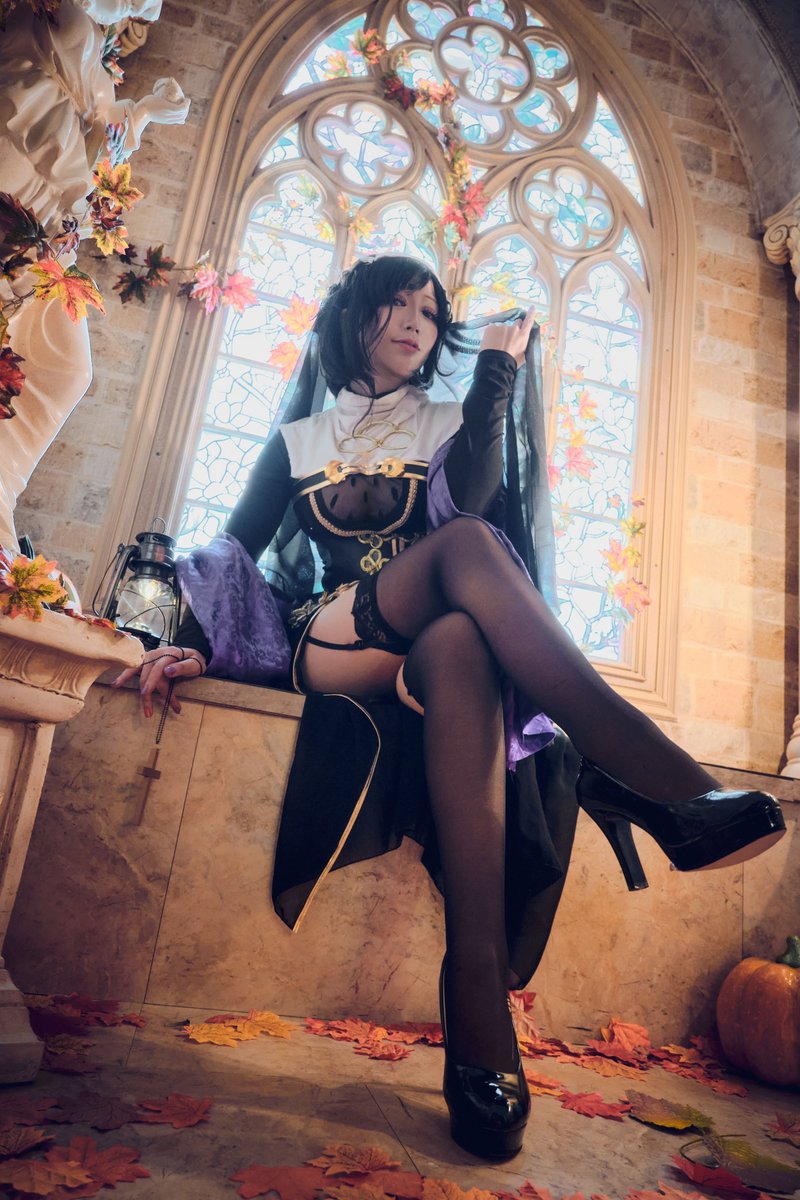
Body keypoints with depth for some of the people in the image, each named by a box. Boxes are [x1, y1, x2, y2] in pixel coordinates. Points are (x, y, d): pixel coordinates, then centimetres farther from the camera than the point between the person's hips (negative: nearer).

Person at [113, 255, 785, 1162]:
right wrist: (194, 641, -3)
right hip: (329, 647, -1)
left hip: (433, 646, 1)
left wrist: (496, 370, 2)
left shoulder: (449, 424, 23)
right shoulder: (297, 441, 23)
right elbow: (236, 549, 13)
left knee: (458, 648, -39)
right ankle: (658, 781, -43)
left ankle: (479, 1018, -46)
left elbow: (477, 494, -1)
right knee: (467, 546, -33)